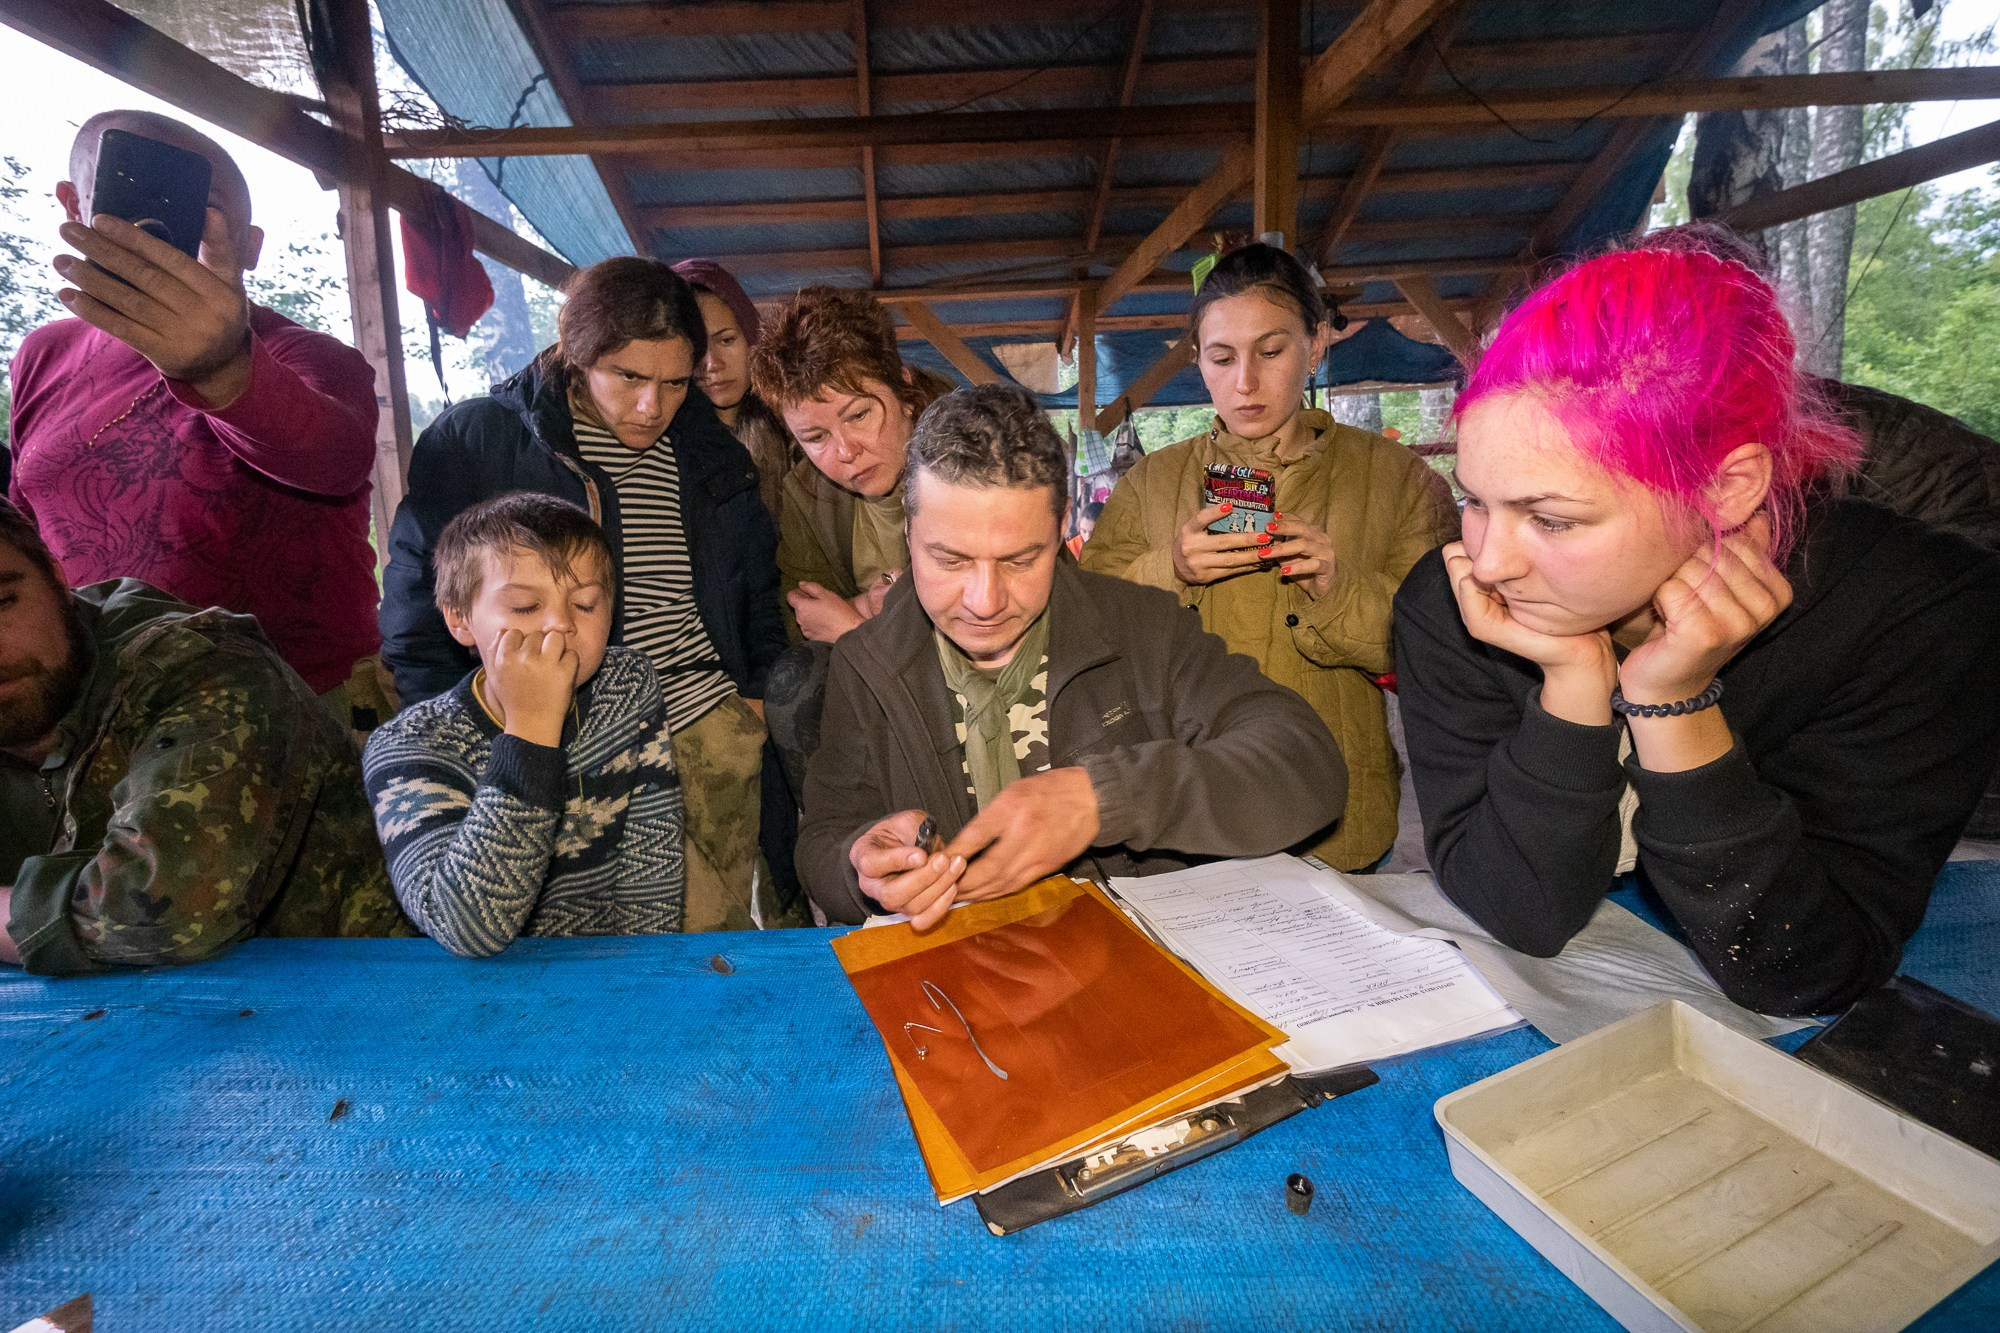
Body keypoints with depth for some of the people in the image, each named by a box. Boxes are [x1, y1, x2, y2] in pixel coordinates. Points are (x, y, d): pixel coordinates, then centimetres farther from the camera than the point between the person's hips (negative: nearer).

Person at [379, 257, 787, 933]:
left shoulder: (711, 454, 12)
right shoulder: (473, 441, 1)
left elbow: (759, 595, 21)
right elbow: (418, 622, 3)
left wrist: (757, 695, 9)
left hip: (712, 725, 3)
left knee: (721, 929, 1)